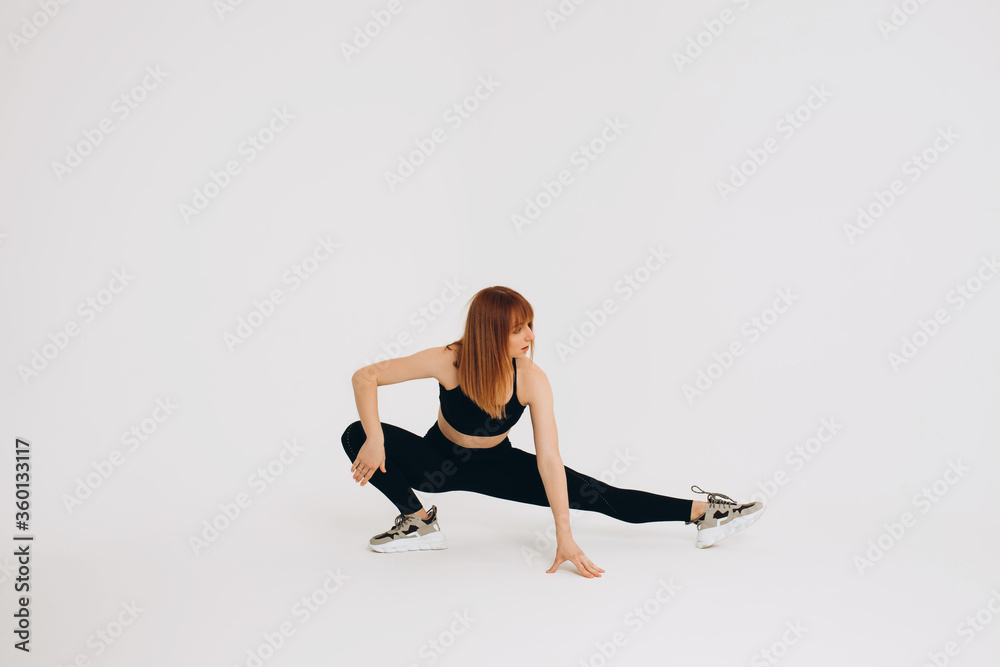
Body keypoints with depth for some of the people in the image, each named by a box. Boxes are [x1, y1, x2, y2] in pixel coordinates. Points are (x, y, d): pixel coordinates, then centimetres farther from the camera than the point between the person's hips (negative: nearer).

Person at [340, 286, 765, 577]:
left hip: (497, 465, 0)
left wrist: (565, 537, -34)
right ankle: (418, 520, -10)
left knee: (593, 493, -11)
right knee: (356, 435, -24)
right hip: (439, 461, 0)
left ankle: (703, 512, -2)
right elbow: (366, 376, -23)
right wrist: (374, 440, -36)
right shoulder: (448, 362, -31)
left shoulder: (532, 380, -27)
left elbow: (548, 461, -29)